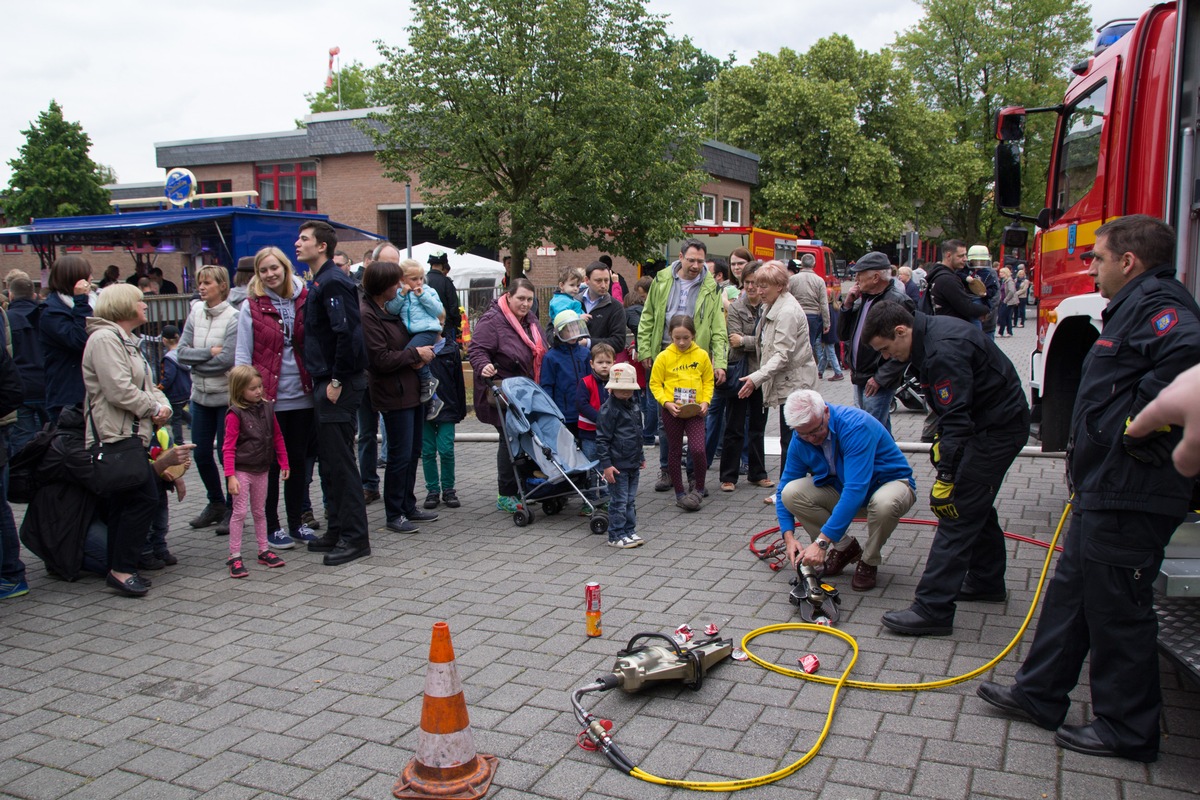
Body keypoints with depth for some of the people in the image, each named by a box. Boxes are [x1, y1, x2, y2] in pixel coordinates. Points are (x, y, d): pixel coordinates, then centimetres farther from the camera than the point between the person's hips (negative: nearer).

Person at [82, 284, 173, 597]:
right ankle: (122, 569, -7)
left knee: (125, 502, 12)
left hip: (129, 434, 11)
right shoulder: (105, 339, -13)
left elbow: (145, 384, 22)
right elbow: (120, 390, -22)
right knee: (144, 498, -13)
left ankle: (119, 569, 19)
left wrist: (163, 405, 1)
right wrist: (153, 409, -10)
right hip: (116, 435, -11)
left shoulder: (127, 341, 22)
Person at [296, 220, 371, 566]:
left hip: (339, 385, -10)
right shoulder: (319, 283, 17)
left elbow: (347, 333, -23)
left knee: (340, 461, -6)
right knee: (329, 460, 14)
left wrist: (337, 381, -20)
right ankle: (337, 530, 23)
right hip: (325, 382, 10)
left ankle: (355, 537, 1)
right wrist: (321, 379, 15)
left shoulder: (333, 282, -14)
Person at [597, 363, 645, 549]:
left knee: (631, 500, 14)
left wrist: (641, 457, 25)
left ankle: (630, 531, 24)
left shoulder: (634, 407, 11)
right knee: (618, 502, -2)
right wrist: (606, 464, -19)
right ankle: (616, 536, 7)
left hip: (633, 464, 8)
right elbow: (602, 439, -16)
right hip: (617, 465, -8)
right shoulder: (608, 409, -14)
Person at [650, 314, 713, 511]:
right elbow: (655, 383, 0)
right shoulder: (664, 357, -5)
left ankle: (698, 488, 10)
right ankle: (679, 493, 21)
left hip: (695, 411, 0)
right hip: (672, 412, 0)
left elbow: (708, 381, 10)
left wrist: (705, 401, -5)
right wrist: (666, 402, -13)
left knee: (698, 449, -13)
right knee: (675, 451, 9)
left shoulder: (701, 355, 0)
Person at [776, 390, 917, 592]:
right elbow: (785, 487, -3)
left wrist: (821, 542, -43)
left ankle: (869, 562, -9)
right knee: (791, 492, -19)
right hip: (839, 488, 5)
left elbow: (855, 490, -40)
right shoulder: (800, 440, -12)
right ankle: (844, 548, 2)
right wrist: (788, 536, -19)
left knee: (884, 503, -41)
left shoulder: (856, 426, -32)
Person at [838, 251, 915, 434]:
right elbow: (843, 335, 17)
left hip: (879, 384, -8)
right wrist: (848, 305, 4)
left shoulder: (898, 301, -13)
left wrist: (880, 378, -19)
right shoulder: (864, 299, 13)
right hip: (860, 378, 8)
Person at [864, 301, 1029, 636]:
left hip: (997, 430, -11)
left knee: (958, 514, -12)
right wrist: (941, 439, 16)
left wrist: (946, 477, -27)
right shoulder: (931, 334, 6)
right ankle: (986, 583, 39)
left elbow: (957, 420, -29)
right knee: (976, 505, 22)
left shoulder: (944, 352, -27)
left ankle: (932, 610, -11)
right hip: (996, 423, 11)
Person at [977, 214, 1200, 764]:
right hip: (1106, 488, 11)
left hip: (1129, 496, -11)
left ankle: (1127, 728, 16)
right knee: (1071, 591, 17)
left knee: (1117, 607, 1)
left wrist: (1143, 422, -27)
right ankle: (1039, 694, 29)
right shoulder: (1134, 306, 17)